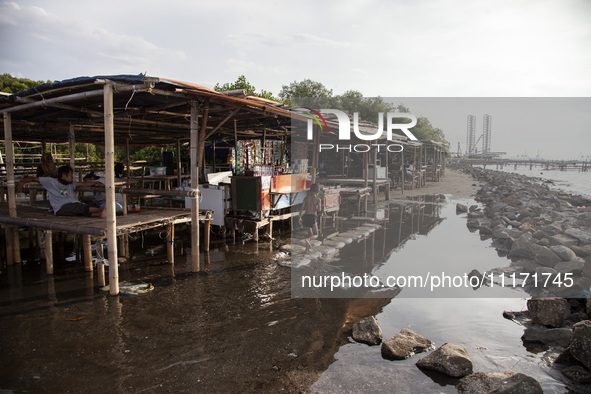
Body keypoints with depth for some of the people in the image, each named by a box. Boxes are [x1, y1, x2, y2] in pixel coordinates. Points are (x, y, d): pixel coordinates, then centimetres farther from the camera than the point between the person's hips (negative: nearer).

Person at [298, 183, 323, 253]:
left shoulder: (306, 198, 8)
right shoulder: (318, 199, -3)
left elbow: (302, 208, -1)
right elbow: (319, 210, -10)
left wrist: (300, 217, -1)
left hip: (305, 216, 5)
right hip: (312, 217, -5)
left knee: (310, 233, 25)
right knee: (315, 235, 9)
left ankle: (307, 248, 20)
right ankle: (308, 239, -22)